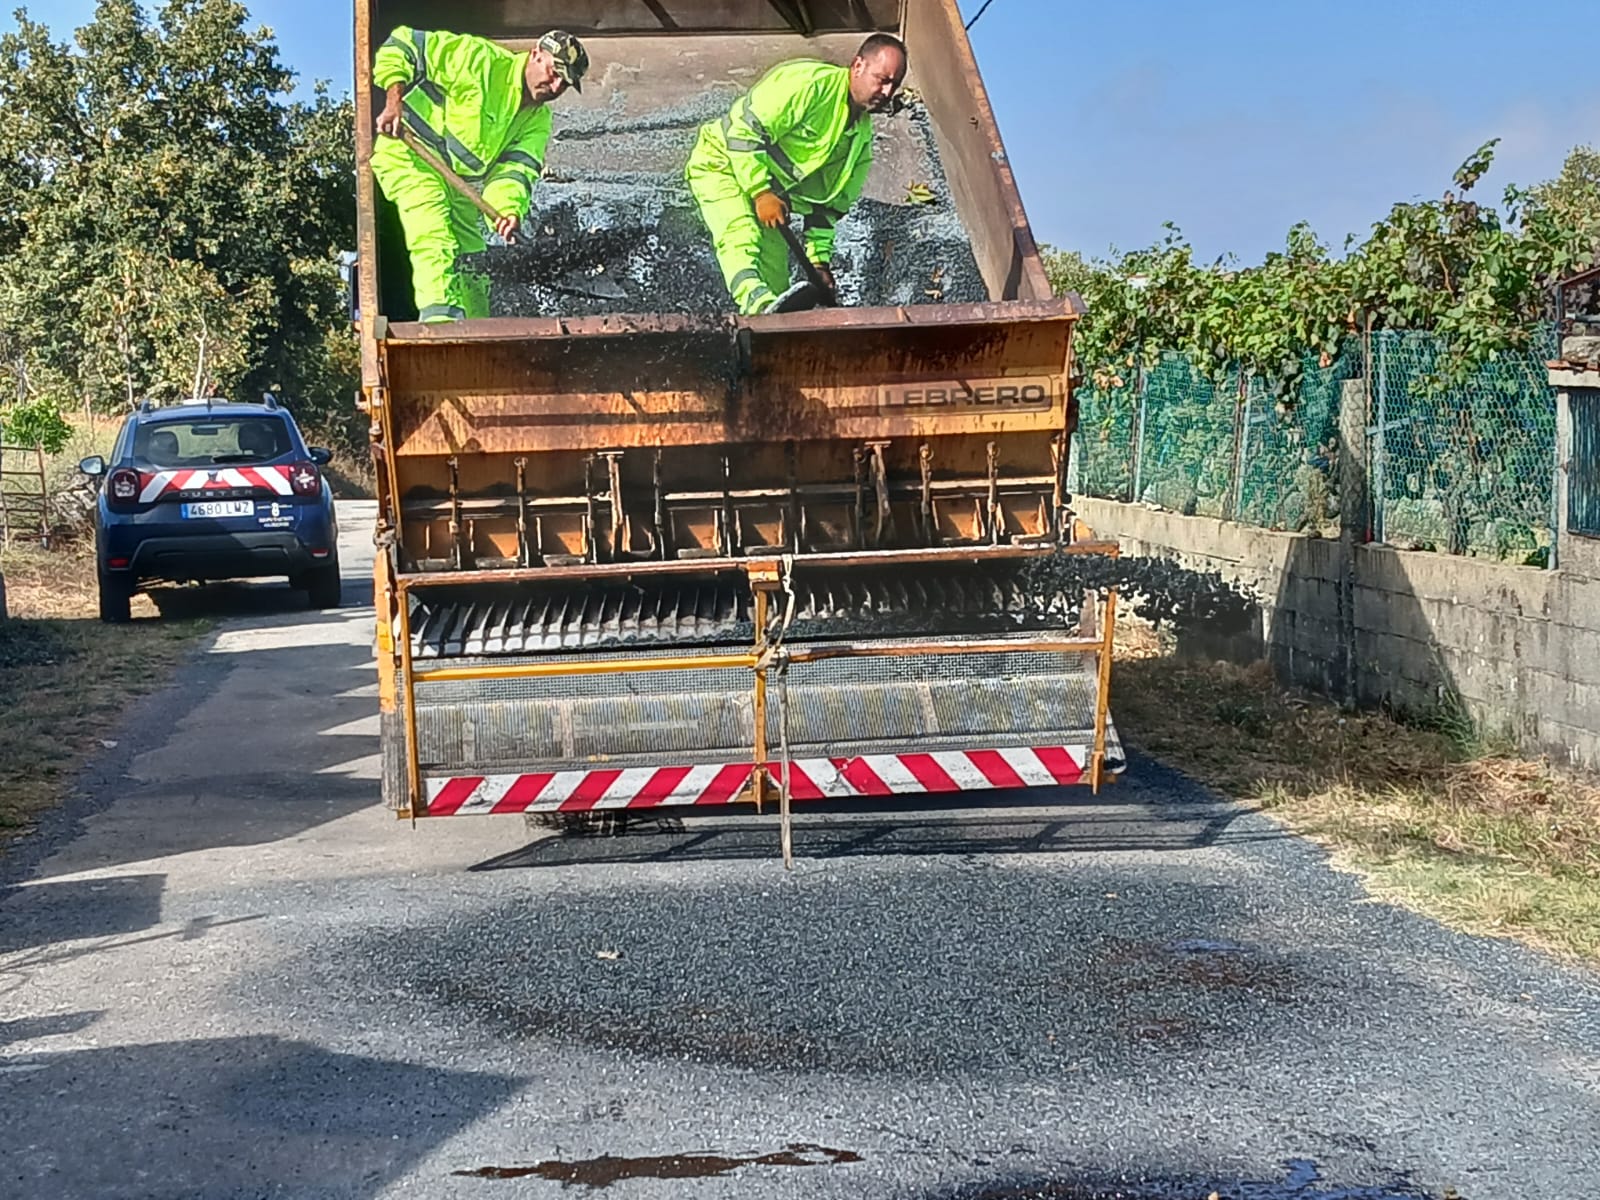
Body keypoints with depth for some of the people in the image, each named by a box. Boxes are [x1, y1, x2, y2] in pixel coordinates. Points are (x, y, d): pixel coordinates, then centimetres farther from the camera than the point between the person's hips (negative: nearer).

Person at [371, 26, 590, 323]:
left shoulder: (537, 120, 5)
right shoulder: (480, 59, -16)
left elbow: (514, 169, -11)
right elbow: (402, 45, -13)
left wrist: (510, 209, -31)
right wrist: (394, 102, -22)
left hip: (459, 181, 8)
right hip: (411, 155, -8)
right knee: (435, 243, -25)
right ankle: (440, 319, -35)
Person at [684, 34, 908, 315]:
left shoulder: (862, 135, 4)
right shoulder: (810, 83, -23)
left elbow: (831, 200, 10)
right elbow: (744, 130, -27)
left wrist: (819, 258, 2)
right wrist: (761, 192, -27)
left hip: (774, 189, 9)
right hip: (722, 165, -9)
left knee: (775, 276, -1)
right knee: (742, 237, -34)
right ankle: (759, 303, -58)